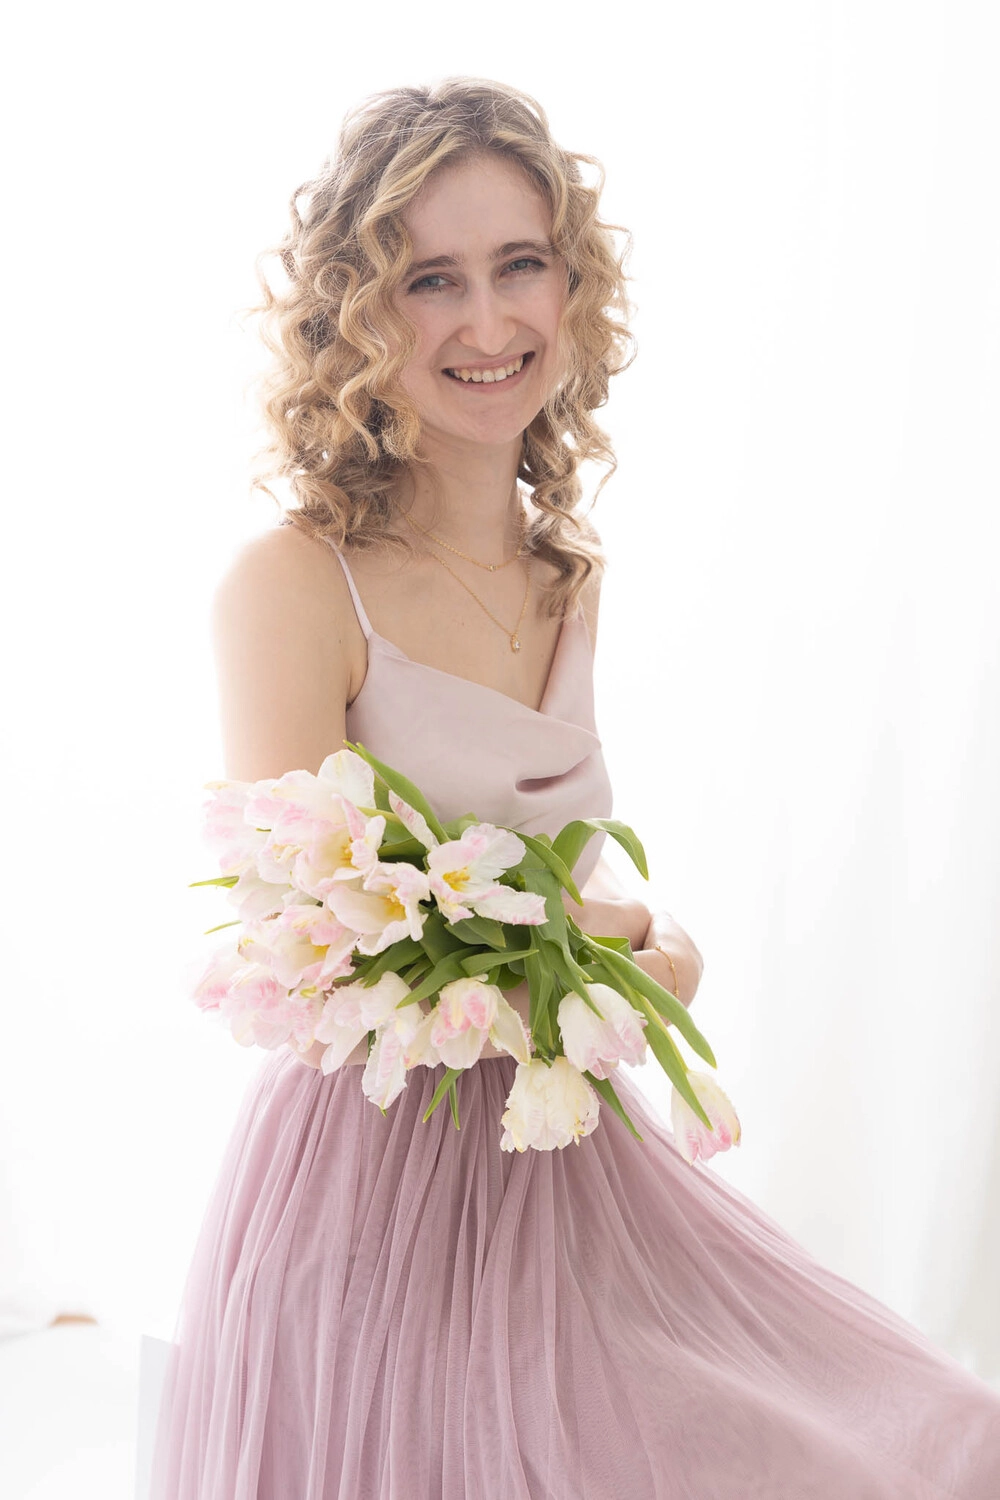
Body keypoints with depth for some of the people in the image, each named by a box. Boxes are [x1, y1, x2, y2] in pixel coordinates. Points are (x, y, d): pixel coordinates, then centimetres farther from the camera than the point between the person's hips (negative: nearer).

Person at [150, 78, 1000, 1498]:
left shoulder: (570, 574, 5)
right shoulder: (290, 581, -17)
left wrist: (654, 940, -4)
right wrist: (632, 931, -11)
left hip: (567, 1157, 7)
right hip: (372, 1174, -7)